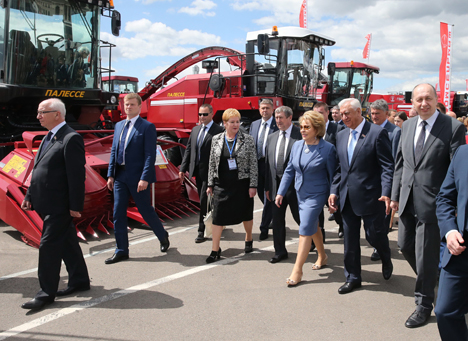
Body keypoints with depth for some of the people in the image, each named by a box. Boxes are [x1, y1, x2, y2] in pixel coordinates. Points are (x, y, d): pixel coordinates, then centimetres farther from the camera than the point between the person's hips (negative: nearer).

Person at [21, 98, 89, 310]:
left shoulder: (71, 139, -14)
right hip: (47, 203, 9)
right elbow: (39, 171, 20)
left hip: (59, 205, -9)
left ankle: (47, 293, 7)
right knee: (66, 243, 17)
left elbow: (77, 175, -18)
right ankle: (79, 281, 29)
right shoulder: (49, 138, 15)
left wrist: (75, 206, -19)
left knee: (48, 246, -4)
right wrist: (29, 196, 16)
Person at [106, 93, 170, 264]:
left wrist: (145, 178, -20)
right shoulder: (119, 125, 13)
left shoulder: (147, 127, -7)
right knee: (118, 214, 5)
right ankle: (121, 251, 16)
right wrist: (111, 174, 7)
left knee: (145, 210, 6)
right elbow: (114, 151, 14)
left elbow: (150, 155, -13)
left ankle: (163, 236, 32)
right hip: (120, 177, 6)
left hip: (138, 177, -6)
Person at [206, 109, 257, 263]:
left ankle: (249, 240, 38)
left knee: (246, 214, 13)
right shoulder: (216, 139, 4)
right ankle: (215, 250, 8)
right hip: (222, 185, 1)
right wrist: (210, 184, 8)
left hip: (242, 184, -1)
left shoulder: (247, 140, -2)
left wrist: (253, 185, -7)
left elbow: (253, 163, -3)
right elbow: (212, 163, 9)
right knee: (218, 216, 0)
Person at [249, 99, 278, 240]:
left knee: (268, 197, -1)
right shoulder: (254, 124, 13)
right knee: (261, 194, 15)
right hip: (257, 164, 6)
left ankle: (264, 228, 9)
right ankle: (274, 219, 36)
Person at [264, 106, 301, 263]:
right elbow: (267, 163, 12)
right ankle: (280, 252, 24)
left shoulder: (300, 135, -8)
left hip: (294, 185, -5)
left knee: (300, 218, 7)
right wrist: (267, 186, 9)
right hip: (276, 184, 5)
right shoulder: (271, 138, 11)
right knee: (277, 219, 11)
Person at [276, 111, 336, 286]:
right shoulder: (297, 145, 1)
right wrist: (280, 192, 4)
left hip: (316, 195, -6)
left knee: (305, 230, -9)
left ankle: (297, 270, -2)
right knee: (313, 226, 20)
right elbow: (289, 170, 7)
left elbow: (332, 175, -8)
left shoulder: (328, 148, -14)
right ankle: (322, 256, 41)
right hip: (300, 193, 6)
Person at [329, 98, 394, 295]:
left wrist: (386, 193, -21)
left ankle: (386, 260, 38)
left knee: (374, 235, 5)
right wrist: (334, 191, 6)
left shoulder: (377, 133, -9)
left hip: (370, 196, -5)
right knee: (350, 240, 10)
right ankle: (353, 278, 23)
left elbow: (387, 167, -11)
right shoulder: (341, 136, 10)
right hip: (347, 197, 6)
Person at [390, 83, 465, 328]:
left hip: (432, 202, -6)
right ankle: (429, 278, 45)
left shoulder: (453, 127, -10)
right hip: (408, 200, 6)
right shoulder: (407, 126, 7)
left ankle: (423, 305, 22)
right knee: (405, 246, 17)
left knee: (426, 255, 3)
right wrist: (395, 195, 10)